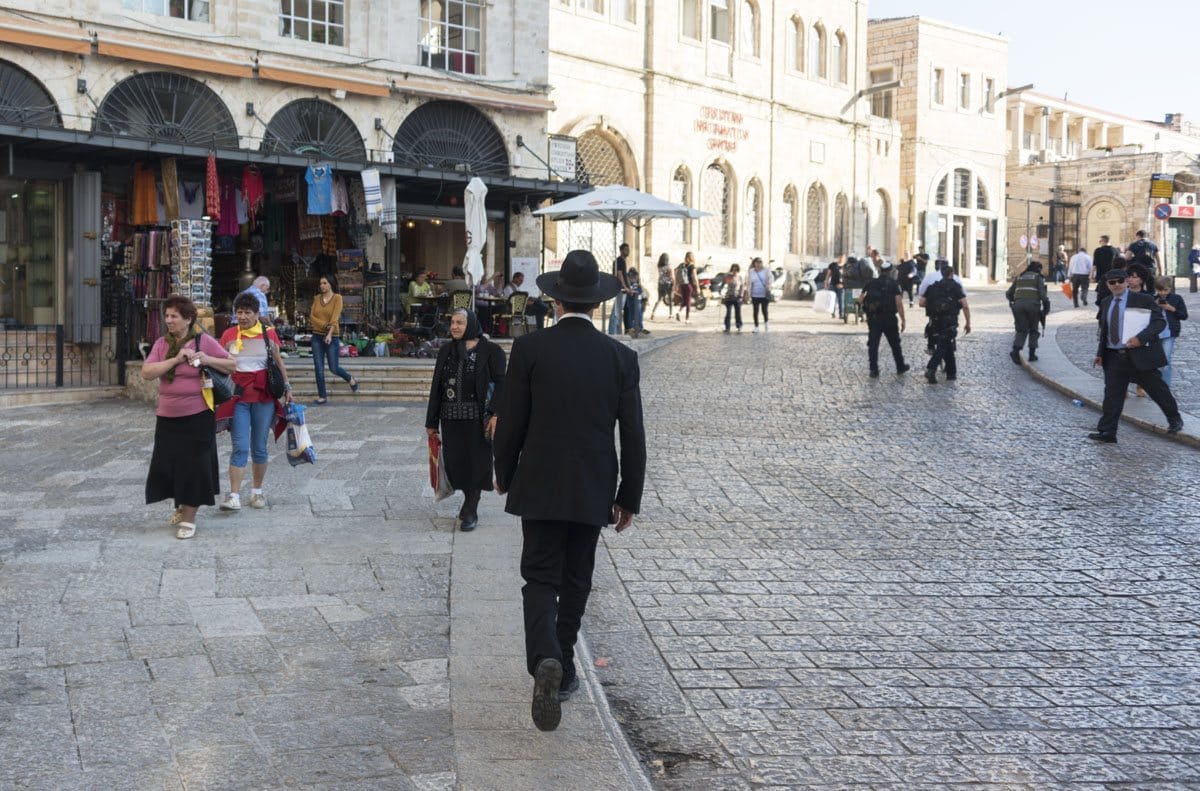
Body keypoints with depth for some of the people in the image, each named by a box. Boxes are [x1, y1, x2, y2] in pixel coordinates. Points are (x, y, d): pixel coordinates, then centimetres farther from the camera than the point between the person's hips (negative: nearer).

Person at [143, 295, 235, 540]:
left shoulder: (204, 341, -6)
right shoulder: (161, 344, 4)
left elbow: (232, 365, -2)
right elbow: (146, 373, -8)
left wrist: (206, 359, -18)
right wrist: (176, 359, -16)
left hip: (197, 416, -4)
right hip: (167, 417, 4)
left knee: (193, 465, 1)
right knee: (168, 464, 10)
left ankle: (189, 517, 13)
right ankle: (181, 506, 34)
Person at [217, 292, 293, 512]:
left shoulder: (268, 333, 2)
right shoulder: (229, 335, 2)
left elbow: (279, 363, 11)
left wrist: (287, 387, 8)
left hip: (263, 396, 1)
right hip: (238, 397, -1)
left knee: (259, 448, 8)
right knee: (240, 447, -9)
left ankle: (257, 491, 21)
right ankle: (234, 496, -11)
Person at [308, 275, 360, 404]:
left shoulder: (337, 298, -4)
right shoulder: (317, 298, 9)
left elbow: (335, 317, -13)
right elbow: (312, 316, 3)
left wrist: (330, 334, -24)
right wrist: (324, 324, -14)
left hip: (332, 337, -4)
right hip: (317, 336, 4)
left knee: (334, 368, 0)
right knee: (318, 368, 1)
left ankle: (352, 380, 28)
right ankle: (321, 396, 9)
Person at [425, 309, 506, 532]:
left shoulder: (490, 351, -3)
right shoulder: (446, 352, 10)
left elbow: (500, 382, -8)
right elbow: (436, 387, 10)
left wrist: (495, 413, -20)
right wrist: (431, 422, 8)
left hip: (477, 417, -4)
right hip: (451, 417, 4)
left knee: (476, 460, 2)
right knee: (455, 461, 7)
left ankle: (471, 511, 13)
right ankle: (468, 498, 31)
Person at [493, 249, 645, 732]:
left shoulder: (529, 349, -8)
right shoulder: (620, 357, -3)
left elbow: (510, 423, -4)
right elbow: (633, 435, -2)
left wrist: (504, 475, 12)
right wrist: (629, 497, 8)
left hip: (539, 487, -2)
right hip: (594, 491, 2)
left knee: (541, 579, 2)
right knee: (575, 582, 15)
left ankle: (546, 660, -21)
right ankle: (563, 669, 24)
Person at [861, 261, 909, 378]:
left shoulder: (870, 283, 6)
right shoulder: (893, 284, -3)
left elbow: (862, 299, 2)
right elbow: (899, 303, -11)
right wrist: (903, 320, -8)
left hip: (873, 318, 2)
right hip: (889, 318, -1)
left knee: (873, 345, 2)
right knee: (895, 344, 14)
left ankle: (874, 370, -5)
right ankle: (900, 367, 27)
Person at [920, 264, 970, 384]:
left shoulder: (932, 287, 11)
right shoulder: (956, 287, 1)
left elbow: (922, 303, 4)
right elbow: (965, 306, -7)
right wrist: (968, 323, -1)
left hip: (935, 322, 4)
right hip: (950, 323, -4)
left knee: (948, 346, 18)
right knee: (942, 347, -5)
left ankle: (951, 373, 22)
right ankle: (931, 369, -24)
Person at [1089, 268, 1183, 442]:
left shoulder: (1143, 300, -8)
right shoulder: (1106, 303, 11)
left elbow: (1160, 322, -12)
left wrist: (1141, 338, -25)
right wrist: (1100, 353, 13)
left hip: (1140, 355, -4)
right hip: (1114, 357, 4)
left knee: (1158, 390, 9)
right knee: (1112, 395, -1)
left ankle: (1174, 419, 31)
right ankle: (1107, 432, 1)